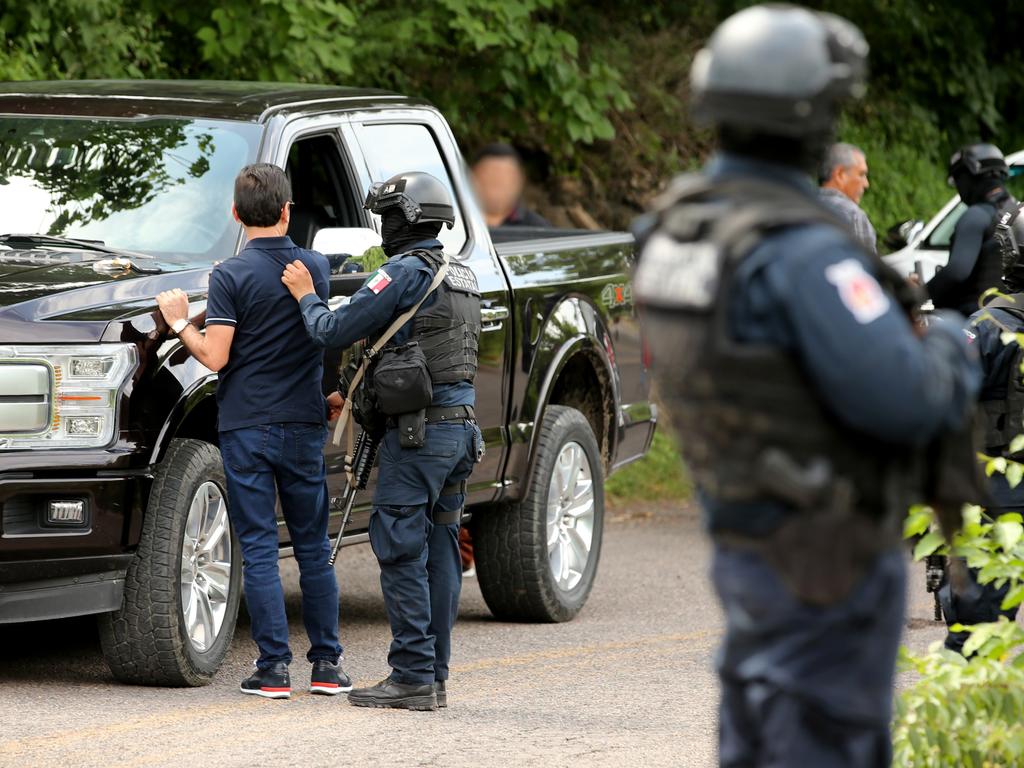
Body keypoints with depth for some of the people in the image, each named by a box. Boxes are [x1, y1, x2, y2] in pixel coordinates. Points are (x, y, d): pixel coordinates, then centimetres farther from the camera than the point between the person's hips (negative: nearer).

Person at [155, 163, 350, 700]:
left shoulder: (232, 276, -10)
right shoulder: (315, 267, 4)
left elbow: (215, 357, -14)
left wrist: (179, 322, 2)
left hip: (247, 427, -4)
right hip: (305, 424, 4)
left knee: (259, 549, -1)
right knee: (313, 548, 11)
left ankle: (274, 668, -4)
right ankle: (327, 664, 12)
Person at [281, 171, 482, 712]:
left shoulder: (405, 273, -12)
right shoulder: (460, 278, 17)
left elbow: (333, 332, -11)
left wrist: (305, 296, 8)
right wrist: (354, 395, 27)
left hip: (418, 431, -9)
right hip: (460, 428, 9)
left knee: (401, 553, -7)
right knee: (439, 555, 10)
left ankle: (413, 677, -9)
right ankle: (434, 676, 11)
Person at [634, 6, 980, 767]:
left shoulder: (678, 225, 5)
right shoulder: (801, 251, -23)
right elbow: (903, 400, -24)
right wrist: (952, 347, -3)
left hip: (743, 541, 9)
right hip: (829, 560, -9)